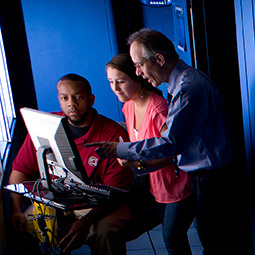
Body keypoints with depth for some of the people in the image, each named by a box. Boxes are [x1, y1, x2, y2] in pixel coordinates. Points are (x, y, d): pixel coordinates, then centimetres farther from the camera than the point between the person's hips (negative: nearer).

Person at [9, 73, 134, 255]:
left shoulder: (115, 135, -11)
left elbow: (114, 192, -14)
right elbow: (21, 169, 5)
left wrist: (87, 221, -30)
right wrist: (16, 210, -12)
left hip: (99, 206, -3)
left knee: (106, 233, -34)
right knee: (21, 230, -22)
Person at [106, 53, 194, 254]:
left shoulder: (158, 109, -26)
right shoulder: (129, 107, 1)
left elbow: (172, 153, -26)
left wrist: (137, 162, -34)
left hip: (178, 184, -8)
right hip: (157, 185, 8)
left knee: (172, 238, 0)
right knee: (170, 236, 18)